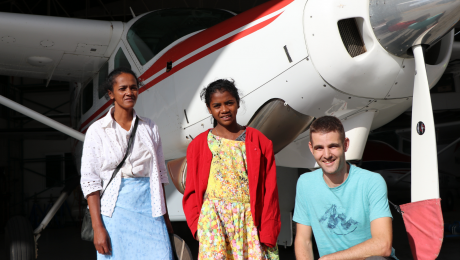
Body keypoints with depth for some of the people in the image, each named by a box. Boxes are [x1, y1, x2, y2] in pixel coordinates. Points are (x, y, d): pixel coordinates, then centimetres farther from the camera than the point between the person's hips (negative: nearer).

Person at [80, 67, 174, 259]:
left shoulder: (149, 128, 10)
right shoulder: (97, 130, -1)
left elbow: (160, 173, 12)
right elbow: (89, 181, -5)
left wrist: (165, 216, 9)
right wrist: (98, 227, -11)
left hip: (149, 208, 3)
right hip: (116, 212, -2)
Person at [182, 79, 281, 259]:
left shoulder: (259, 142, 5)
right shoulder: (199, 145, 7)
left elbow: (270, 191, 3)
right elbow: (191, 191, 8)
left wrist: (268, 234, -3)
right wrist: (196, 225, -5)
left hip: (249, 222, 0)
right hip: (213, 222, 0)